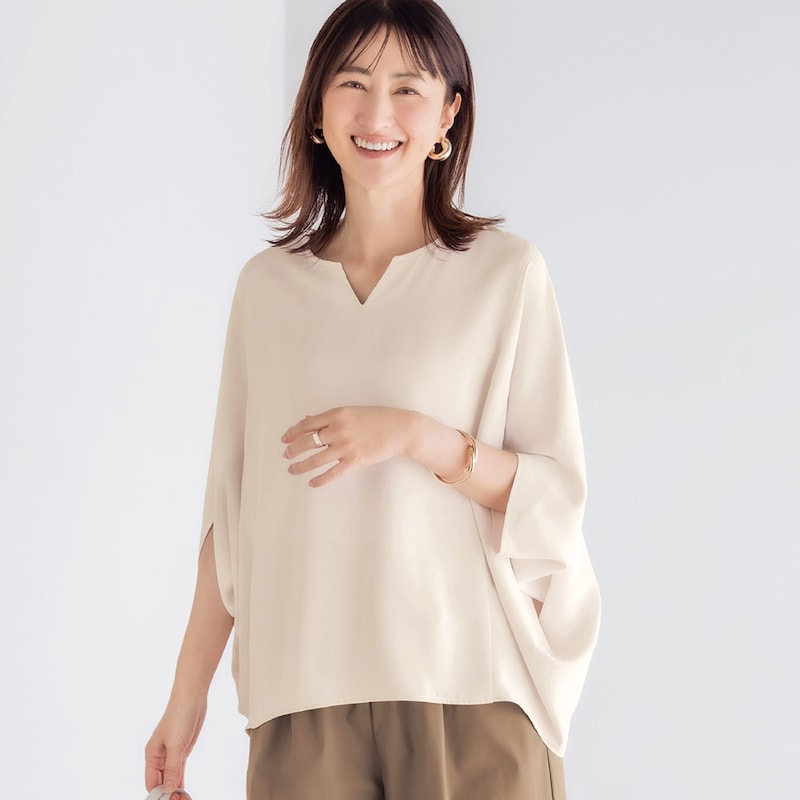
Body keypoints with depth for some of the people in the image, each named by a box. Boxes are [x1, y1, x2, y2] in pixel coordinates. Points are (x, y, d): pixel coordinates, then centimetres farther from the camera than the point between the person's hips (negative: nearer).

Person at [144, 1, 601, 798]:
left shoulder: (506, 272, 0)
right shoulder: (267, 284, 7)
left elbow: (558, 494, -1)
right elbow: (234, 507, 10)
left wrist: (415, 436, -15)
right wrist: (188, 691, 9)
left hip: (468, 690, -2)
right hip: (306, 693, 2)